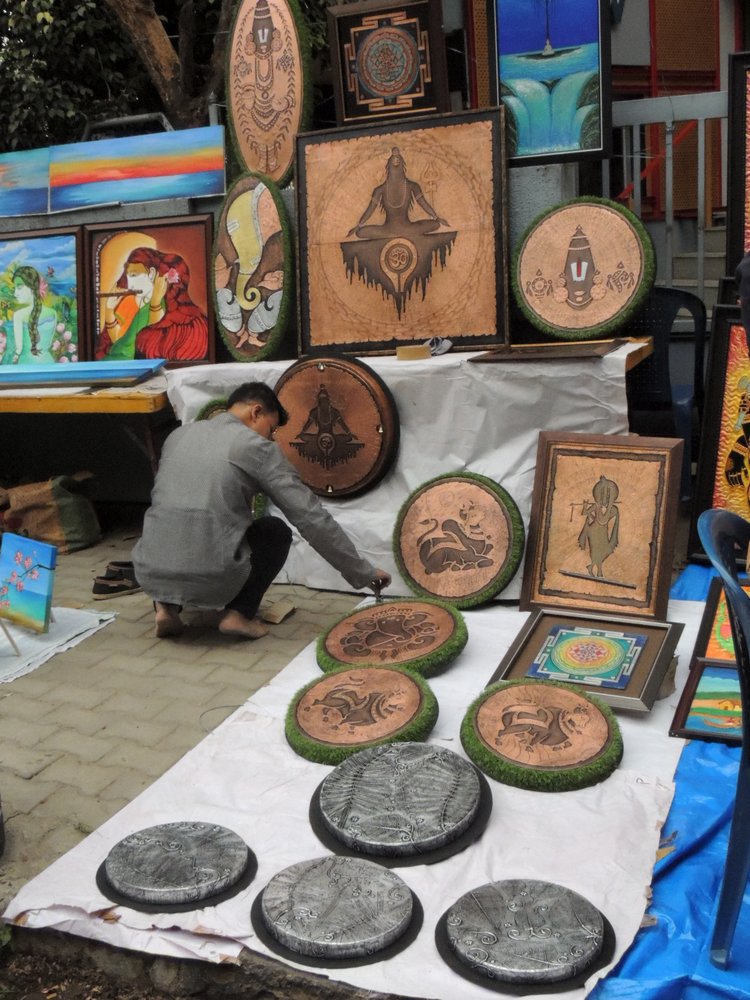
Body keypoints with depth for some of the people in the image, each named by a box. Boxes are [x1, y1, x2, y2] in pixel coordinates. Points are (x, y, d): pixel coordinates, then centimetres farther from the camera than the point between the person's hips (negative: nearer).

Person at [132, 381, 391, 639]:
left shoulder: (178, 435, 17)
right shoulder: (257, 447, 1)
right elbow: (312, 519, -1)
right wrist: (363, 572, 7)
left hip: (150, 573, 5)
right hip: (211, 580, -5)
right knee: (277, 531, 21)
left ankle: (167, 604, 15)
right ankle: (239, 612, 6)